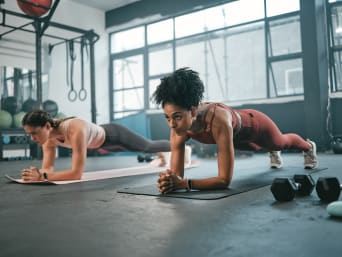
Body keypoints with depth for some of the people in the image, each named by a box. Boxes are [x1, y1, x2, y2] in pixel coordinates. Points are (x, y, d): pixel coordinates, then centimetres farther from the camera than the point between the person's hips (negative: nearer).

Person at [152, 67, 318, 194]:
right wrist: (171, 182, -54)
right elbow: (177, 173, -31)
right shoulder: (178, 125, -36)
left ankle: (308, 147, 69)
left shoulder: (218, 120, -52)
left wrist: (184, 183, -59)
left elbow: (225, 179, -50)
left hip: (253, 123, -4)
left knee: (281, 142, 32)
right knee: (257, 148, 38)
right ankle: (273, 152, 77)